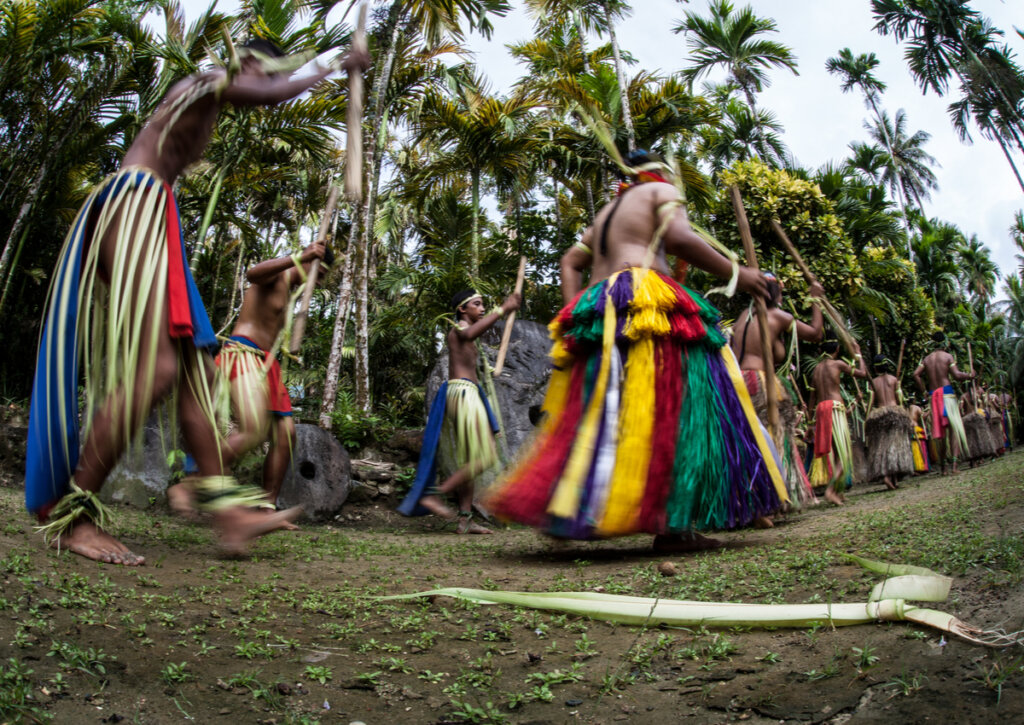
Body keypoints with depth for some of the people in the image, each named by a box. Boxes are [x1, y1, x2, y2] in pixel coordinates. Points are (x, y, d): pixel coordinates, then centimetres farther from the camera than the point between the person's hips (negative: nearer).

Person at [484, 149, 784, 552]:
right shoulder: (661, 193, 10)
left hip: (598, 320, 8)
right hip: (646, 305, -8)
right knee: (674, 412, -9)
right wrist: (735, 274, -5)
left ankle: (564, 513, 5)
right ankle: (672, 525, -15)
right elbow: (677, 238, -10)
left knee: (599, 418, 7)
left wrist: (575, 314, 19)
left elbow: (570, 263, 28)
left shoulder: (606, 213, 32)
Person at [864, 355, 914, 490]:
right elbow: (898, 399, 5)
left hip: (879, 415, 1)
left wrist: (867, 419, 0)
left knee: (882, 447, 1)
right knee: (896, 444, 1)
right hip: (895, 412, -1)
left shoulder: (873, 382, 7)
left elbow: (871, 401, 0)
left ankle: (885, 475, -18)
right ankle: (895, 478, -7)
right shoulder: (894, 379, 6)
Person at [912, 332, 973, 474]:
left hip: (933, 396, 4)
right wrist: (969, 375, 8)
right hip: (947, 393, -4)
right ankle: (954, 464, -15)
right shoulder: (947, 356, -1)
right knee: (953, 427, -4)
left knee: (938, 429, 8)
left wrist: (924, 390, 10)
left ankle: (942, 466, 11)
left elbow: (916, 374, 2)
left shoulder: (927, 358, 11)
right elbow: (956, 375, -10)